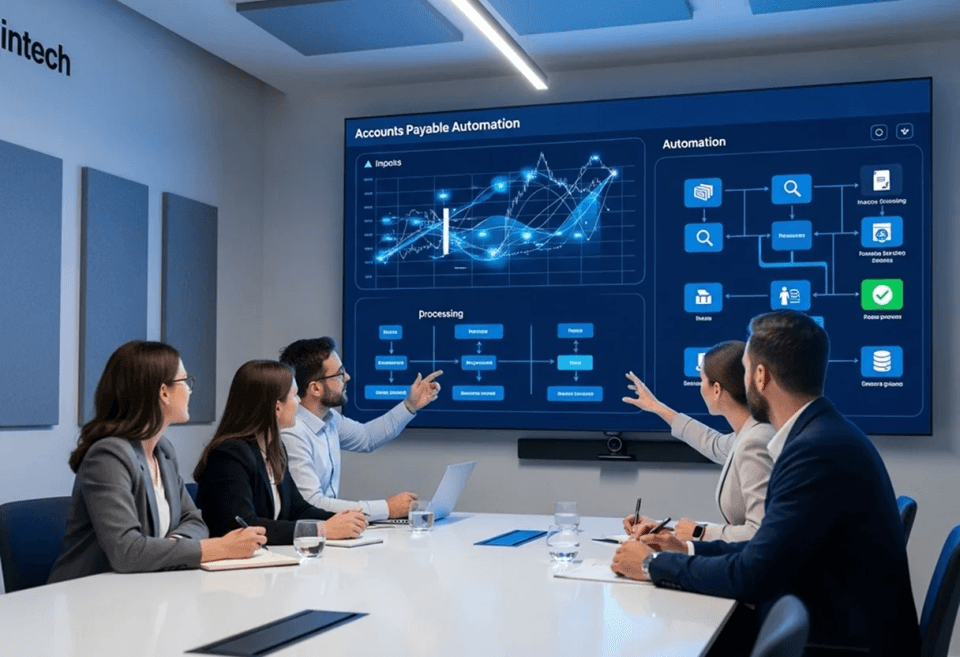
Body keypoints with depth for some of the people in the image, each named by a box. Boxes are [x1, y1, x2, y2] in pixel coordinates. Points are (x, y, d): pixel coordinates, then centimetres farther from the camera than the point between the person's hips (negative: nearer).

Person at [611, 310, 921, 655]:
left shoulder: (819, 449, -22)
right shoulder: (820, 435, 6)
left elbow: (752, 577, -22)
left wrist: (654, 565, -10)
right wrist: (688, 550, 8)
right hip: (829, 626, 8)